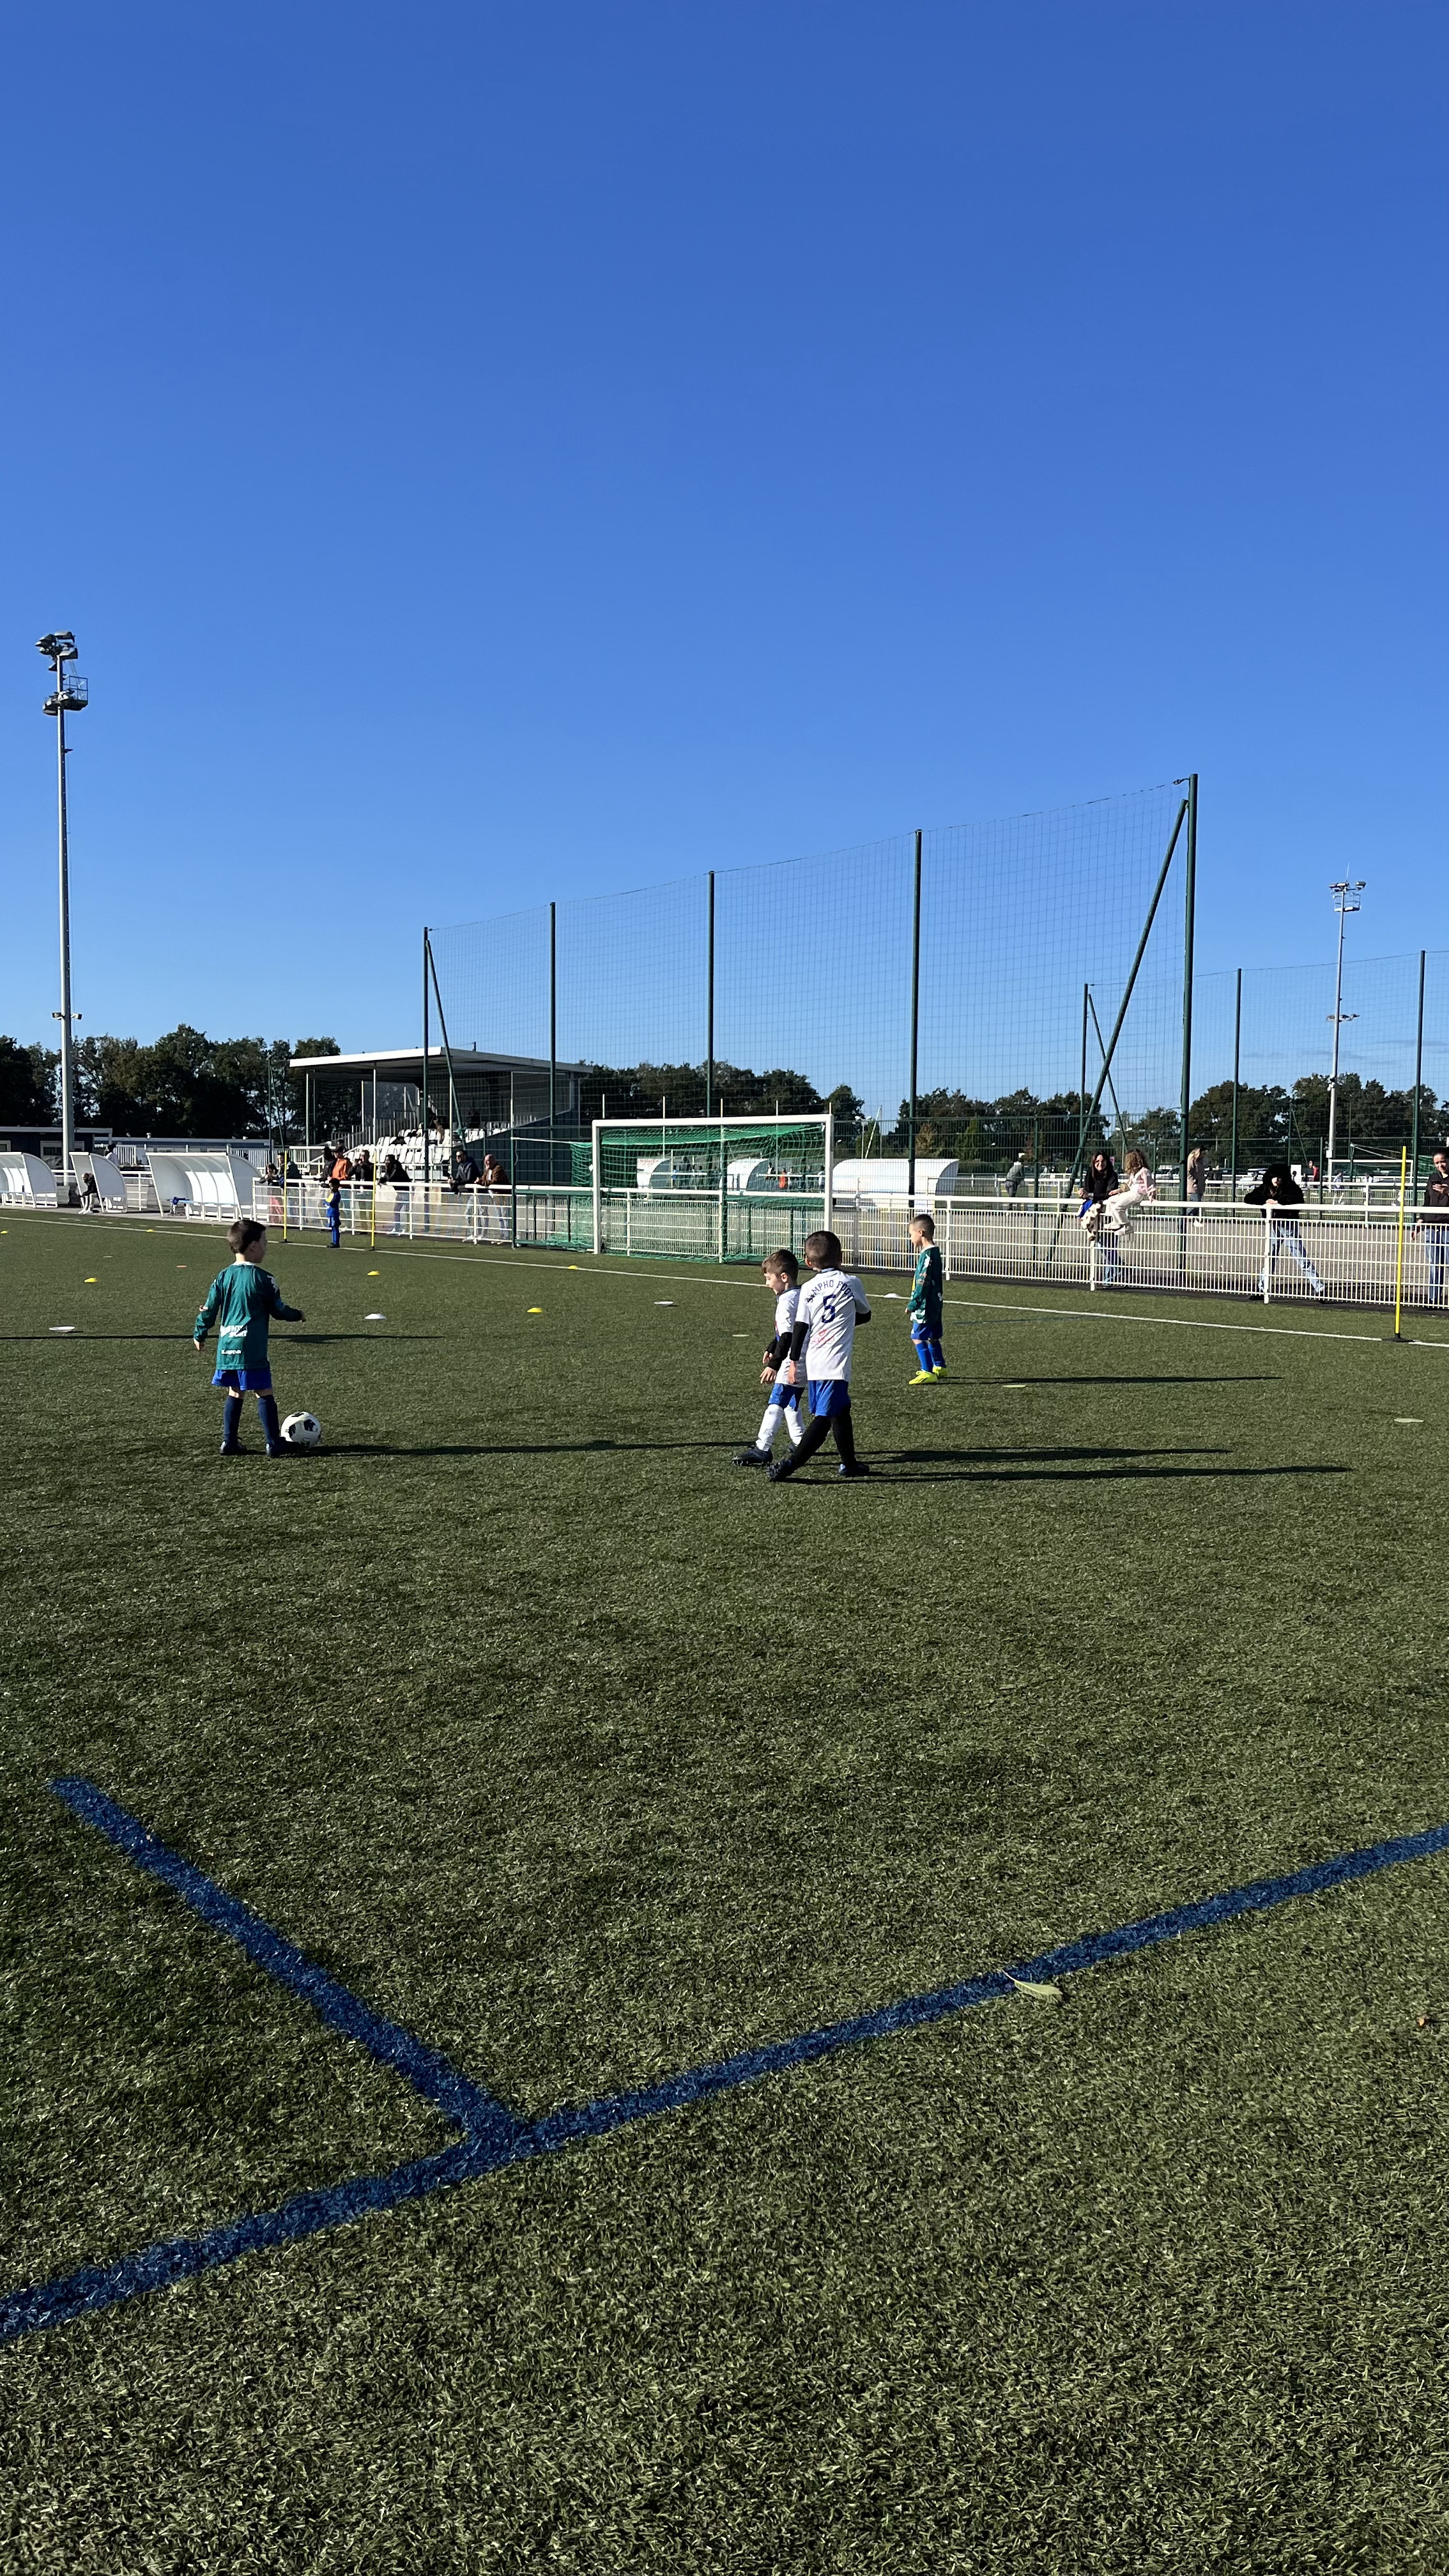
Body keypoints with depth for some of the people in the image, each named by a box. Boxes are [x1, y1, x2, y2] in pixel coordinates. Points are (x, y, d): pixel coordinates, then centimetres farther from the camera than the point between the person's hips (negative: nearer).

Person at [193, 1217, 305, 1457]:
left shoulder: (223, 1277, 7)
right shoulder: (263, 1279, -8)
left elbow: (209, 1309, 9)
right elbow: (278, 1310, -1)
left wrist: (199, 1334, 23)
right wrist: (298, 1315, 18)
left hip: (226, 1348, 6)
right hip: (252, 1351, -6)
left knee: (234, 1394, 16)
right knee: (264, 1394, 0)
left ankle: (229, 1442, 17)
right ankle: (274, 1444, 1)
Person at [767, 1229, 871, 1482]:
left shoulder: (808, 1289, 4)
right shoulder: (851, 1284, 0)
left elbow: (799, 1327, 2)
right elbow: (865, 1315, 15)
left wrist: (793, 1362, 8)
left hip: (814, 1363, 5)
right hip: (837, 1363, -5)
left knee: (840, 1412, 21)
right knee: (823, 1419, -6)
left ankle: (849, 1463, 35)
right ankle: (789, 1465, -18)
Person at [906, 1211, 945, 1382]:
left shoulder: (928, 1255, -19)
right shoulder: (935, 1251, 12)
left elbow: (923, 1283, -21)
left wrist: (913, 1304, -17)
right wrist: (914, 1300, 24)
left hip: (926, 1306, -10)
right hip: (935, 1304, 10)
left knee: (918, 1337, -10)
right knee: (932, 1337, 21)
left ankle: (928, 1372, -12)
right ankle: (939, 1367, 33)